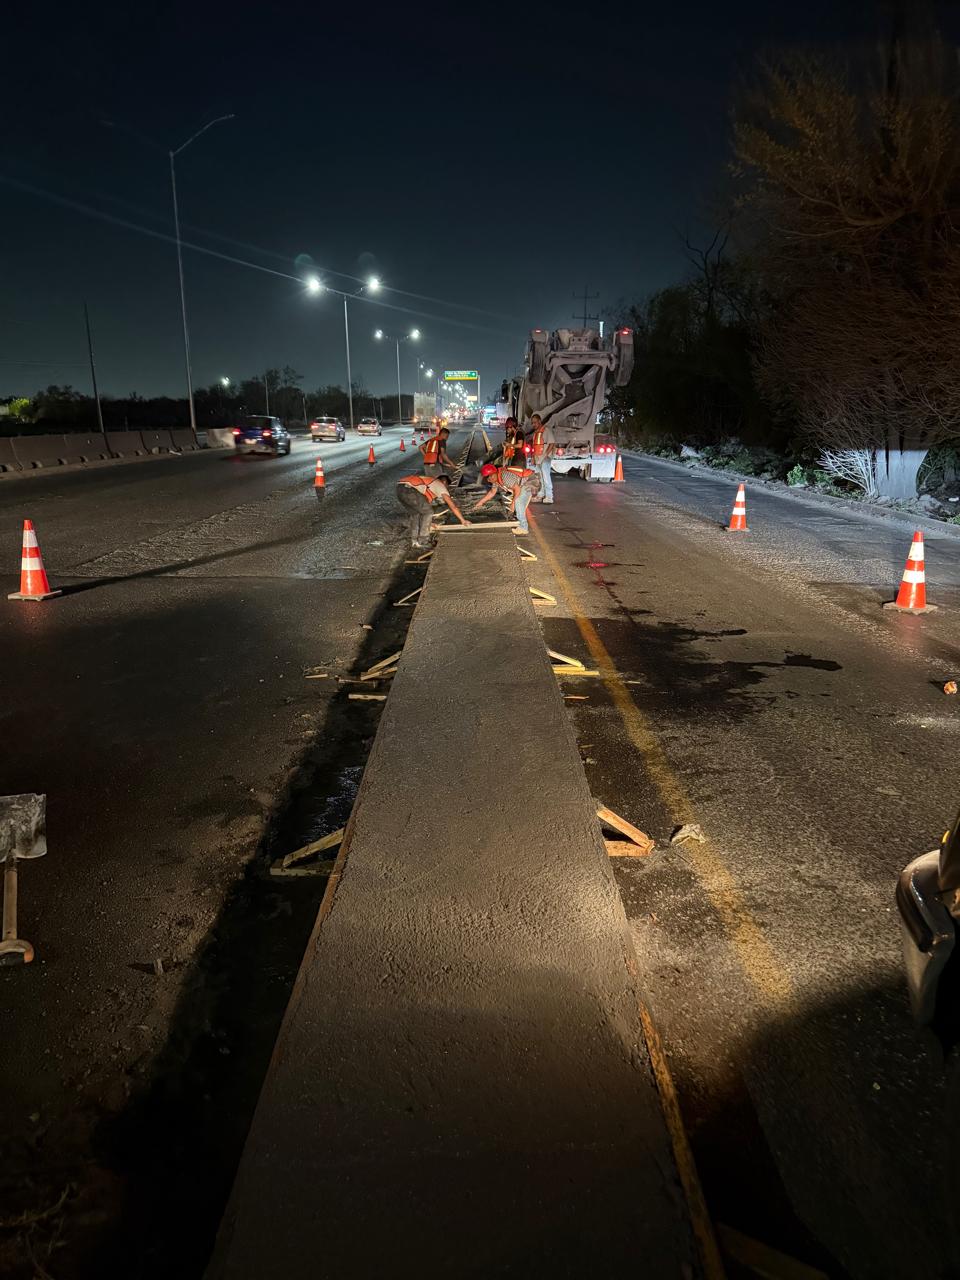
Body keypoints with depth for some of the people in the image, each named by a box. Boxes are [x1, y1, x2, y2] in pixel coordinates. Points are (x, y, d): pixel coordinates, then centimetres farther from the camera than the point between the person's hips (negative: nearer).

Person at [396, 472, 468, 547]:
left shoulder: (427, 482, 39)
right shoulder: (440, 485, 18)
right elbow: (453, 506, 13)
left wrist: (429, 523, 51)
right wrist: (463, 520, 19)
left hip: (399, 488, 8)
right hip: (409, 490, -8)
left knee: (415, 513, 25)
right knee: (428, 512, 7)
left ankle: (414, 541, 24)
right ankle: (422, 542, 9)